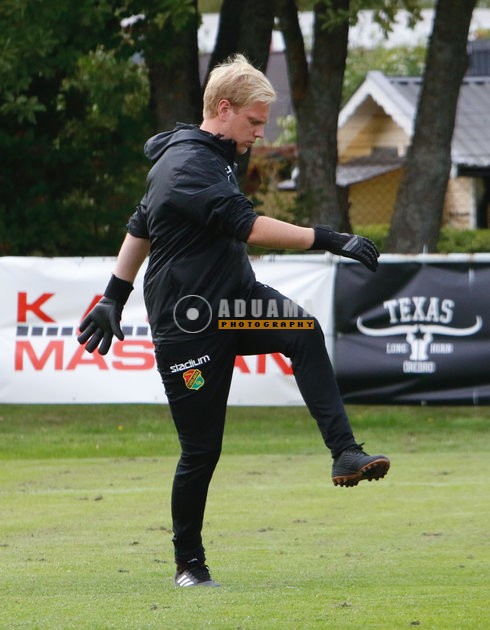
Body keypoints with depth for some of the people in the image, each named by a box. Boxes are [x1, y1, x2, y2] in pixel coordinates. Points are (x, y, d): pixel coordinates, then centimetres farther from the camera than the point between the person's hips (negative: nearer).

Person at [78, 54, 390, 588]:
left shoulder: (210, 157, 15)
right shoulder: (186, 166, -17)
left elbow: (141, 226, 23)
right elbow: (247, 226, -29)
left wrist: (115, 295, 25)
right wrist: (329, 240, -31)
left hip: (234, 302, 8)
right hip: (188, 322, -8)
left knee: (304, 332, -24)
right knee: (201, 448, -3)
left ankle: (344, 452, -35)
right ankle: (189, 561, 15)